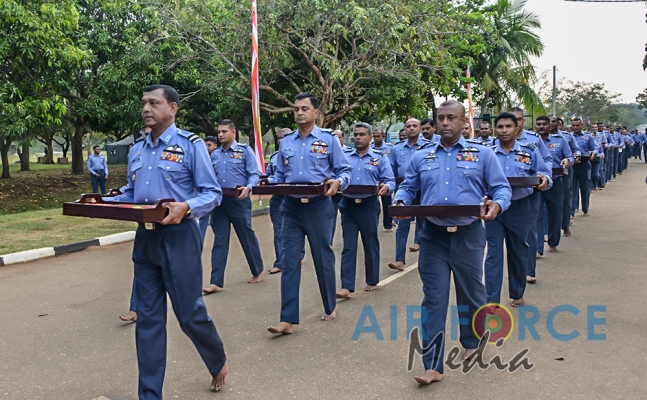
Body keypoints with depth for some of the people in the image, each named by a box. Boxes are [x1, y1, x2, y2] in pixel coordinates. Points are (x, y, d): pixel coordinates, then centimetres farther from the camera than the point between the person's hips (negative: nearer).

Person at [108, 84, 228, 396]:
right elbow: (131, 193, 19)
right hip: (144, 238, 6)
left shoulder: (190, 145, -7)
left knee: (189, 312, 2)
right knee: (148, 318, 9)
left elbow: (212, 193, -9)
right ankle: (149, 393, 20)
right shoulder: (137, 149, 12)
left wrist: (186, 207, -27)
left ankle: (219, 363, 32)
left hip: (178, 236, -6)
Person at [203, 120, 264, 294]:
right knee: (219, 241, 3)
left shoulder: (245, 151, -1)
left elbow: (254, 174, -6)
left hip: (239, 200, -4)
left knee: (247, 237, 8)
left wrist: (248, 188, -24)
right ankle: (216, 282, 4)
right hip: (219, 201, 4)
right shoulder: (214, 154, 12)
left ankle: (258, 271, 29)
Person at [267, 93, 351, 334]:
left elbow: (344, 170, 0)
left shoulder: (328, 139, 0)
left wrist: (337, 182, -21)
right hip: (291, 207, 3)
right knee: (289, 261, -1)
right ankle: (288, 319, 2)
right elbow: (280, 175, 16)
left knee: (323, 258, 9)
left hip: (318, 206, -3)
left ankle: (330, 306, 31)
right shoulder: (286, 142, 11)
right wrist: (268, 183, -4)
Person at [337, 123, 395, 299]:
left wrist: (385, 187, -25)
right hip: (348, 205, 2)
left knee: (370, 244, 10)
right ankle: (347, 286, -1)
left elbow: (390, 181, -4)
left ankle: (372, 281, 26)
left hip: (369, 205, -2)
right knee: (348, 245, 0)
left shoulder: (380, 157, 2)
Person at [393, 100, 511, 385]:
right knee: (433, 299, -1)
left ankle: (472, 343, 42)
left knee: (470, 293, 14)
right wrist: (400, 202, -9)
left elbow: (501, 187, 3)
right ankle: (433, 365, 4)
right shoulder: (421, 157, 11)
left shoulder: (483, 154, 4)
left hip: (469, 235, -1)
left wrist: (496, 205, -19)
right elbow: (407, 187, 13)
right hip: (433, 235, 1)